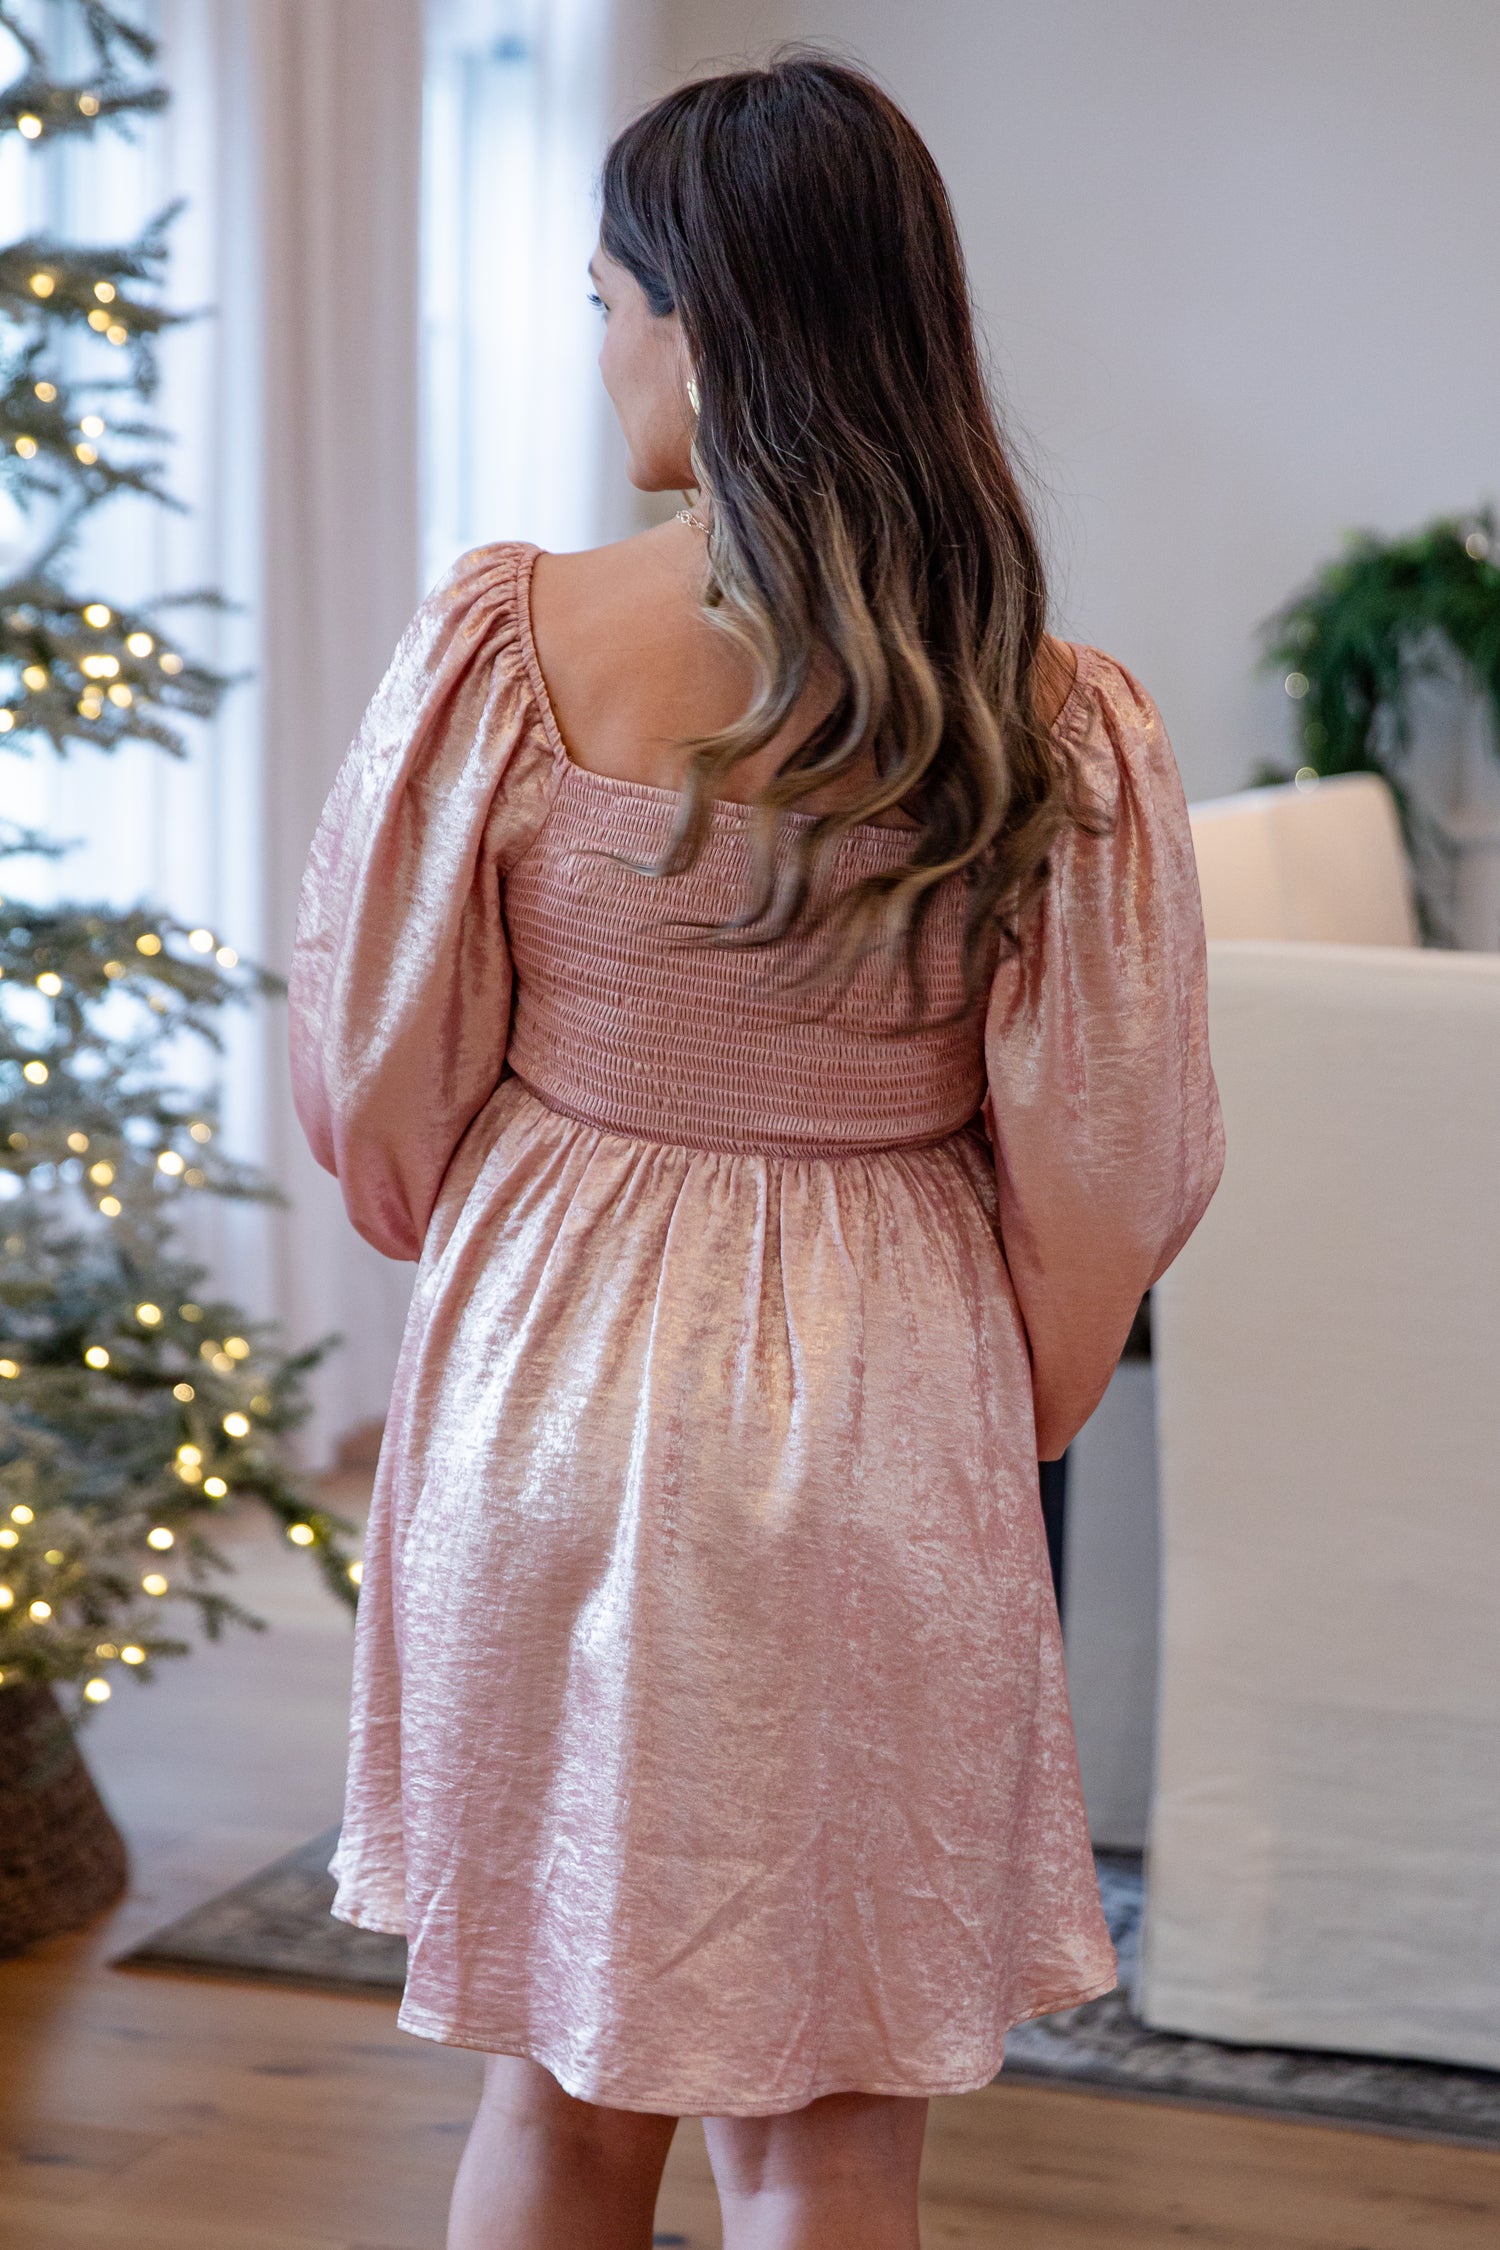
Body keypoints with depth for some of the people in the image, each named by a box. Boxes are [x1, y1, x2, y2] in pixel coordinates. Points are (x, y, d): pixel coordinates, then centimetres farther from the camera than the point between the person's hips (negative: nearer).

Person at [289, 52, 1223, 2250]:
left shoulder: (502, 642, -12)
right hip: (878, 1442, 0)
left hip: (550, 1400, 1)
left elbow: (379, 1073, -2)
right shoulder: (1066, 729, -11)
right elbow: (1104, 1178, -4)